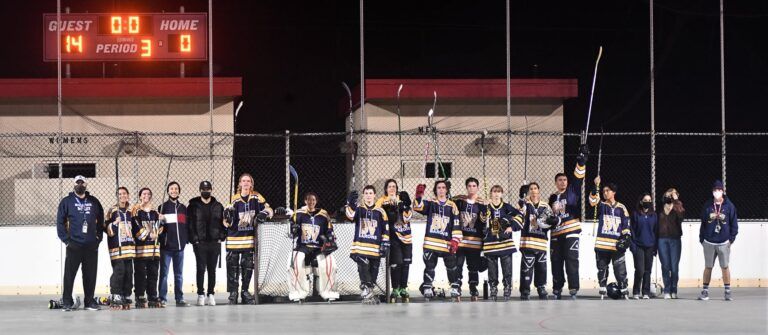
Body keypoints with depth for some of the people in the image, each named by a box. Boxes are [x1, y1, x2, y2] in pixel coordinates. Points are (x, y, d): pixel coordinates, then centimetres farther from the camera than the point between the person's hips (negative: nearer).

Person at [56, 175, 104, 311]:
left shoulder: (94, 202, 12)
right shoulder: (67, 201, 3)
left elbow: (100, 220, 16)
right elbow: (60, 222, 0)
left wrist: (99, 237, 6)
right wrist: (65, 239, -7)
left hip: (91, 246, 3)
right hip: (74, 245, -3)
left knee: (90, 275, 5)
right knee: (69, 274, -3)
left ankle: (90, 301, 13)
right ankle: (67, 302, 3)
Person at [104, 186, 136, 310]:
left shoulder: (130, 211, 15)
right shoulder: (112, 211, -1)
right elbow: (106, 228, -5)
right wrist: (114, 224, -21)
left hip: (129, 246, 6)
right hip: (116, 247, -6)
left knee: (128, 272, 4)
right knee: (119, 271, -13)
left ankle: (126, 298, 9)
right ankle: (115, 299, -10)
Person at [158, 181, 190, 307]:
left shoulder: (183, 208, 15)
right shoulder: (162, 207, 4)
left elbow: (187, 225, 17)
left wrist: (187, 239, 6)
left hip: (179, 246, 4)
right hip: (166, 246, -4)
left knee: (179, 274, 7)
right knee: (164, 273, -3)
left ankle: (179, 299, 11)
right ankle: (162, 299, 0)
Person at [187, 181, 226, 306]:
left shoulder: (218, 206, 10)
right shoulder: (193, 206, 2)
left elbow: (223, 222, 11)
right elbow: (189, 224, -1)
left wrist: (221, 237, -1)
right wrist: (194, 239, -9)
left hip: (214, 243, 2)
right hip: (200, 243, -2)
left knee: (212, 269, 5)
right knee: (201, 268, -3)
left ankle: (211, 294, 10)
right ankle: (201, 294, 2)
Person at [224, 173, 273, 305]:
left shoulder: (256, 197, 2)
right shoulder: (234, 199, -1)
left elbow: (268, 209, 1)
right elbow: (227, 222, 0)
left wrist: (264, 214, -21)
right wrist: (227, 215, -22)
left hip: (250, 237, 1)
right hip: (234, 237, -1)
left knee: (248, 265, 7)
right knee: (232, 265, -3)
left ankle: (245, 291, 18)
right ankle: (233, 292, 4)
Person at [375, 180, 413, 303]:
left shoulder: (401, 198, 12)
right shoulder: (382, 202, 2)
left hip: (406, 237, 4)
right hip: (393, 237, -4)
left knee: (405, 263, 7)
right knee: (396, 263, -9)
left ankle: (403, 289, 18)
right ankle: (395, 290, 2)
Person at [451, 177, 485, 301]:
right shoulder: (458, 200, 4)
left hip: (475, 241, 0)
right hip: (459, 240, 0)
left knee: (473, 268, 8)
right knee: (457, 266, -3)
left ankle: (474, 292, 16)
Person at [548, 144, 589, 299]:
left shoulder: (572, 191, 6)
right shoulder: (552, 198, 17)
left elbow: (578, 177, -7)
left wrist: (581, 160, -18)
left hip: (571, 231, -4)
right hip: (556, 233, 5)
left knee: (571, 260, -11)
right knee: (556, 262, 6)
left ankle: (573, 289, -10)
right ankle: (557, 290, 14)